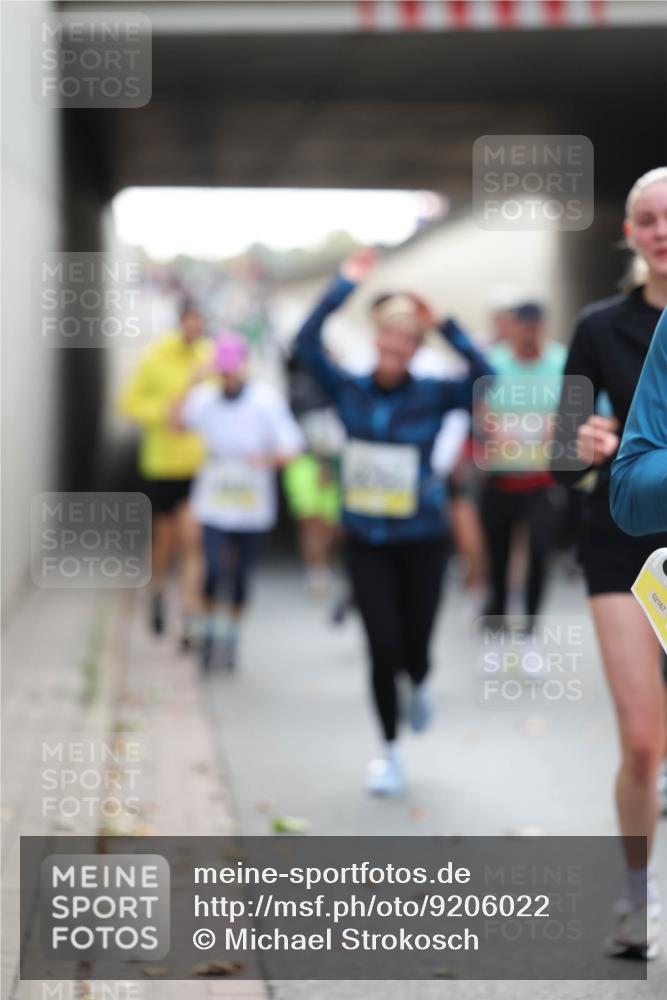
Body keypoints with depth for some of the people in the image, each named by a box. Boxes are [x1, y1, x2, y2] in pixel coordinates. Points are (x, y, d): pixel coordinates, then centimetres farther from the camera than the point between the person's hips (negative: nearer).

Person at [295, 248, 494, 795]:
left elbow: (485, 379, -22)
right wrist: (344, 286, -16)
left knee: (414, 646, 5)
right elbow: (307, 343, -12)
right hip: (366, 540, 1)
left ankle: (419, 685, 45)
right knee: (383, 647, -4)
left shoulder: (433, 394, -6)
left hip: (421, 539, -1)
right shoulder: (350, 390, -2)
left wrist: (446, 327, -26)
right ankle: (390, 750, 16)